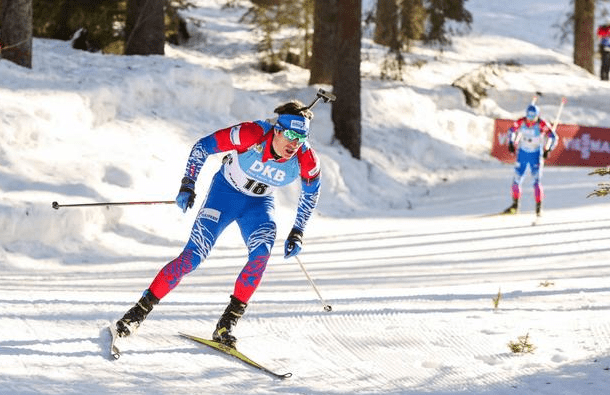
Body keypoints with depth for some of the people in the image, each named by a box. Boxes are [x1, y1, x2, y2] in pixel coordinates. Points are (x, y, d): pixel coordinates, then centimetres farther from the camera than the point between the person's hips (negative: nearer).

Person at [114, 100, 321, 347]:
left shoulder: (306, 160, -24)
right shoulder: (252, 135, -32)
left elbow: (312, 191, -1)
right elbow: (202, 147, -19)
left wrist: (297, 233, -3)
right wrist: (188, 185, -22)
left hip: (259, 204, 2)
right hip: (226, 191, -2)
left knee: (261, 253, -26)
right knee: (192, 257, -14)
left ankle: (226, 325, -16)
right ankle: (140, 310, -1)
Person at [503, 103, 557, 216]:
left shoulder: (542, 124, -21)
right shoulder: (521, 122, -13)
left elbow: (553, 137, -19)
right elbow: (512, 130, 6)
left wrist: (547, 150, -28)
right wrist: (511, 143, -4)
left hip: (536, 155, -3)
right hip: (522, 153, 3)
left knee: (536, 180, -14)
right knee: (517, 179, 5)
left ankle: (539, 207, -4)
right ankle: (515, 205, 21)